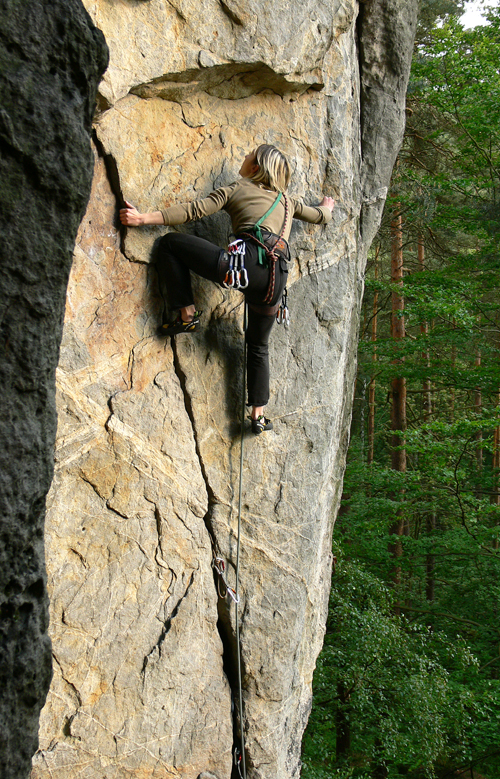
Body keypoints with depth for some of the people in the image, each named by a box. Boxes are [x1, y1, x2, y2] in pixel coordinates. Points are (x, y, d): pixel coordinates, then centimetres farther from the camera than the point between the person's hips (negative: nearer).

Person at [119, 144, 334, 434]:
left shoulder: (237, 188, 16)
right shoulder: (288, 201, 30)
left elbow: (195, 210, 5)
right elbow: (321, 217, 46)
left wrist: (144, 218, 2)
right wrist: (327, 207, 71)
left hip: (245, 263, -6)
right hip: (275, 280, 6)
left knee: (171, 243, 7)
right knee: (259, 346, 27)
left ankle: (187, 314, 3)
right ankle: (259, 415, 24)